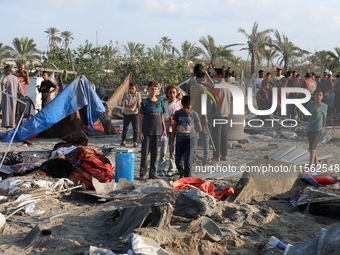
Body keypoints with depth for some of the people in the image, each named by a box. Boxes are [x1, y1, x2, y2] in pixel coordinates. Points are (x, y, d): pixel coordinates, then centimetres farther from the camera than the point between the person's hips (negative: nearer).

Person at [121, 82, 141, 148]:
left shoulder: (138, 95, -8)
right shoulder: (126, 94, -13)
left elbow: (139, 105, 1)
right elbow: (125, 105, -18)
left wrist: (139, 113, 1)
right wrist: (130, 106, -38)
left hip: (134, 113, 0)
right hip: (127, 113, 0)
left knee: (135, 128, -7)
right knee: (125, 127, 10)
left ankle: (135, 142, 2)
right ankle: (123, 141, 26)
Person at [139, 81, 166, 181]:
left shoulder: (160, 101, 8)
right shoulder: (145, 102, -2)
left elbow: (162, 116, 14)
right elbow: (141, 117, -2)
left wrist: (164, 129, 10)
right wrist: (140, 131, -6)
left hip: (157, 131, 4)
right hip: (147, 131, -4)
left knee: (155, 152, 8)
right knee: (145, 152, -1)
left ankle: (153, 173, 16)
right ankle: (143, 173, 6)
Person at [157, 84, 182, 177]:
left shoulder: (179, 103, 6)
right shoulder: (163, 103, 7)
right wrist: (169, 119, -4)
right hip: (165, 128, 0)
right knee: (163, 150, -6)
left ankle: (172, 169, 13)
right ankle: (161, 169, 4)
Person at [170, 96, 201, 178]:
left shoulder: (194, 114, -4)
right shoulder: (177, 113, 0)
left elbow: (199, 129, 8)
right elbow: (174, 129, 7)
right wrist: (172, 143, 7)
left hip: (190, 140, -3)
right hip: (180, 140, 3)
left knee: (188, 162, -14)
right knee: (178, 162, 13)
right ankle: (181, 174, 43)